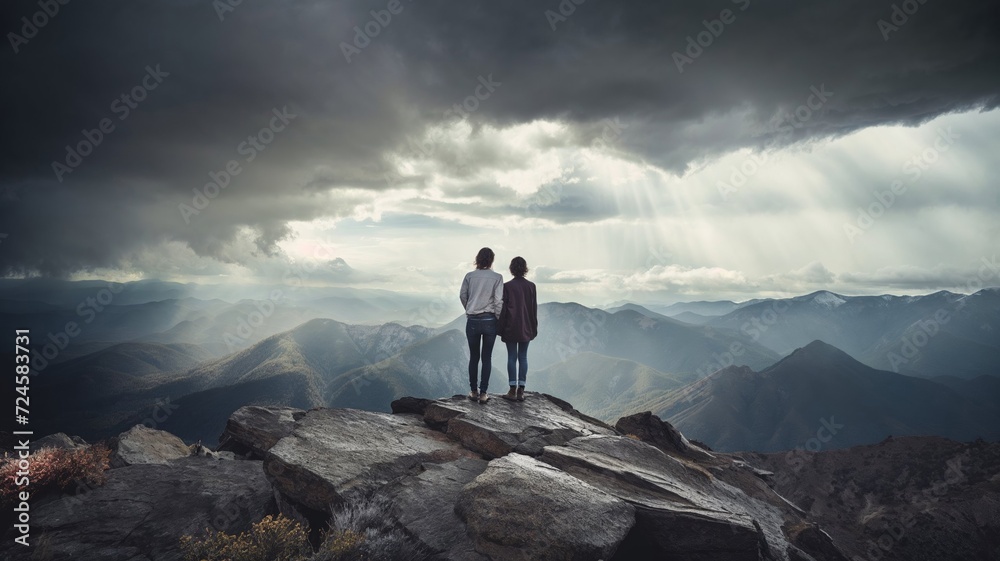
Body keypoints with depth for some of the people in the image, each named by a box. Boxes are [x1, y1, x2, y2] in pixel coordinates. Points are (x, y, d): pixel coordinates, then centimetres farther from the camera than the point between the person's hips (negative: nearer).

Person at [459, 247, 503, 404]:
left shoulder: (469, 276, -3)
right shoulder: (497, 277, -7)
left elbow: (463, 296, 7)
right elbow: (498, 301, -8)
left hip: (472, 321, 1)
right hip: (490, 321, -1)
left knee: (474, 357, 13)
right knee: (487, 358, 7)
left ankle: (473, 391, 19)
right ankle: (483, 393, 9)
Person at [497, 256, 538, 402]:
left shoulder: (507, 286, -8)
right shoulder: (531, 286, 1)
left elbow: (503, 308, -6)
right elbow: (534, 309, 4)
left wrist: (500, 328, 1)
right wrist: (534, 328, 11)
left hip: (511, 328, -3)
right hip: (526, 328, 3)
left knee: (512, 357, 2)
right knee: (523, 357, 7)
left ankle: (513, 391, 3)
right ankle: (521, 391, 8)